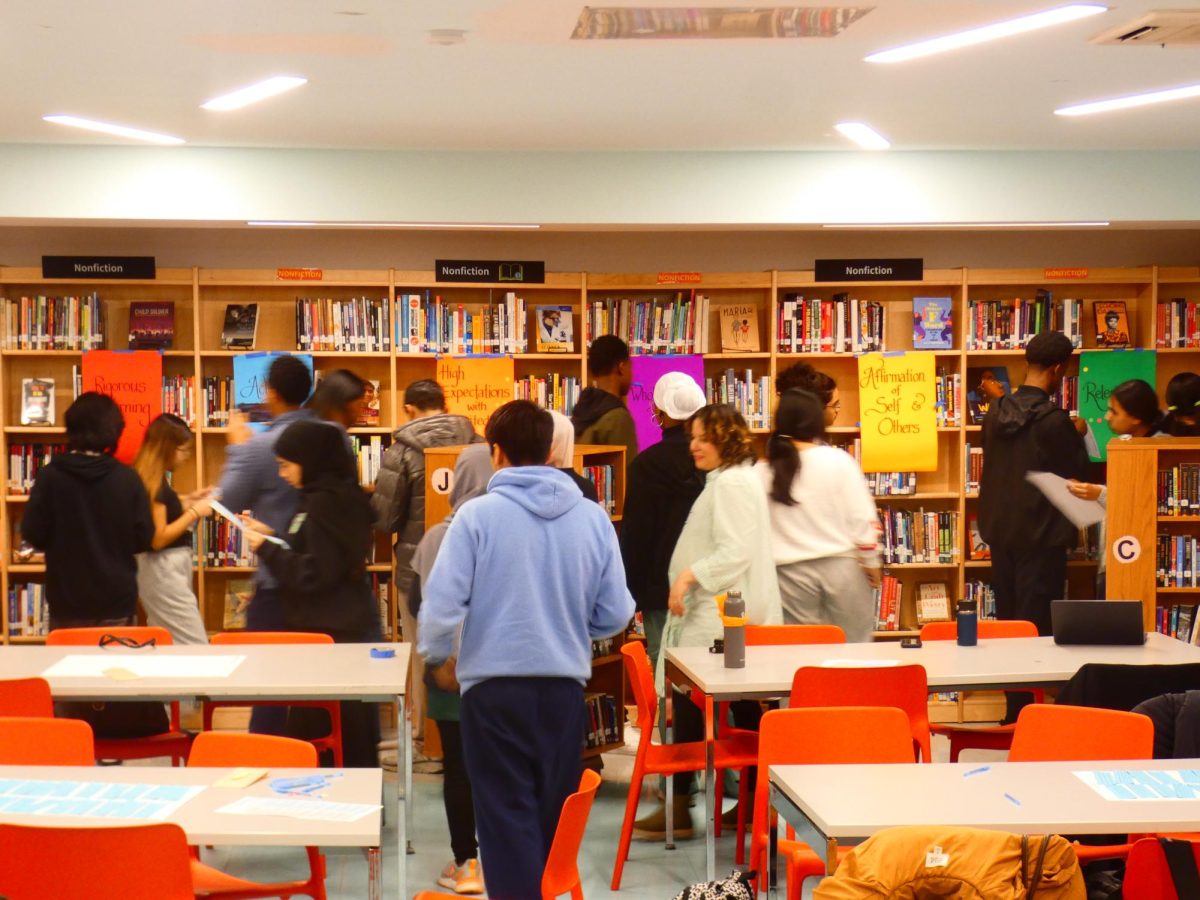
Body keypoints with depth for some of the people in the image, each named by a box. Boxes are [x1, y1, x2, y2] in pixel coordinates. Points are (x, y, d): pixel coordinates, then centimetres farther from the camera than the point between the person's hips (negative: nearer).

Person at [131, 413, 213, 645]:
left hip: (165, 569, 10)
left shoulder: (154, 478, 9)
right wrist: (194, 513, -15)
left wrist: (186, 500, 15)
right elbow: (158, 539, -21)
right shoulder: (154, 483, -18)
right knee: (195, 645, -11)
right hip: (164, 572, -10)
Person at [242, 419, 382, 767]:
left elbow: (314, 574, -21)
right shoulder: (341, 496, 13)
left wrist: (267, 549, -13)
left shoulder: (322, 503, -16)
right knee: (354, 739, 14)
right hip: (349, 626, 10)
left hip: (327, 634, -10)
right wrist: (274, 536, 13)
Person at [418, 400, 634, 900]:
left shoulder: (478, 514, -9)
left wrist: (437, 657, 10)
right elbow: (615, 615, 3)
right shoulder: (593, 517, 0)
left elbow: (442, 604, -11)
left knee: (508, 815, 4)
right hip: (564, 686, 3)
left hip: (494, 686, -3)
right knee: (553, 814, 18)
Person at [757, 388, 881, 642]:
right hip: (841, 565, -1)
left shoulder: (763, 472, -2)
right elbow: (863, 518, -6)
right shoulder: (839, 461, -6)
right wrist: (872, 562, 5)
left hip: (791, 573, 1)